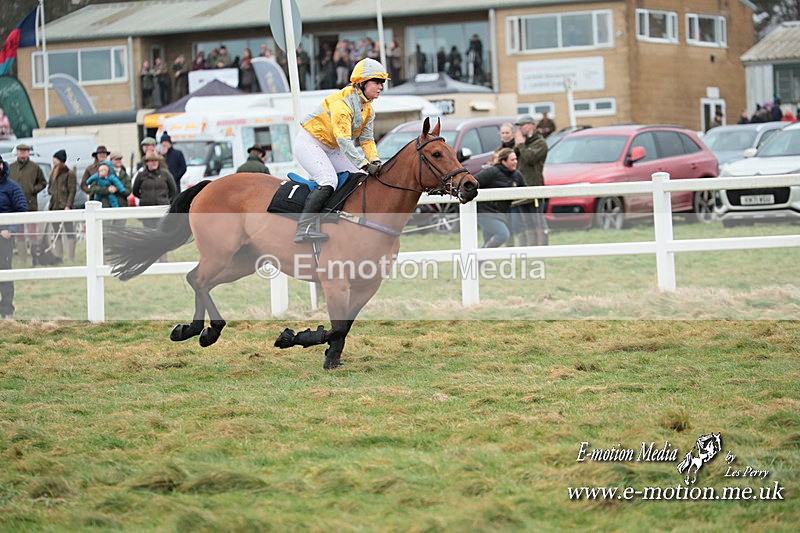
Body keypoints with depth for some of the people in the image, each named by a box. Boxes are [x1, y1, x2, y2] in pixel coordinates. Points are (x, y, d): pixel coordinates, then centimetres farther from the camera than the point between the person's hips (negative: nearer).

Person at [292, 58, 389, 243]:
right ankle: (303, 228, -36)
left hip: (331, 149, 10)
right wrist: (365, 164, -36)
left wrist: (375, 161, -18)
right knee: (328, 180, -29)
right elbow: (343, 140, -32)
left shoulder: (368, 110, 3)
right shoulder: (342, 102, -26)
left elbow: (367, 139, 2)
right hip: (309, 143, -10)